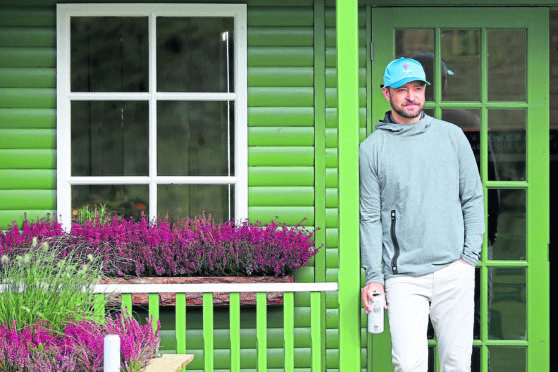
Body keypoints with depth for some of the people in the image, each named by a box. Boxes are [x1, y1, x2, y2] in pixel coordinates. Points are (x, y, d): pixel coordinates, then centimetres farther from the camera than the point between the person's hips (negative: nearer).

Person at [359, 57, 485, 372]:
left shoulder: (452, 136, 9)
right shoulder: (373, 148, 5)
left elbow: (473, 198, 11)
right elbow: (370, 217, 5)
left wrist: (470, 254, 1)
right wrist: (374, 275, -2)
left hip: (454, 271, 2)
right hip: (402, 276, -1)